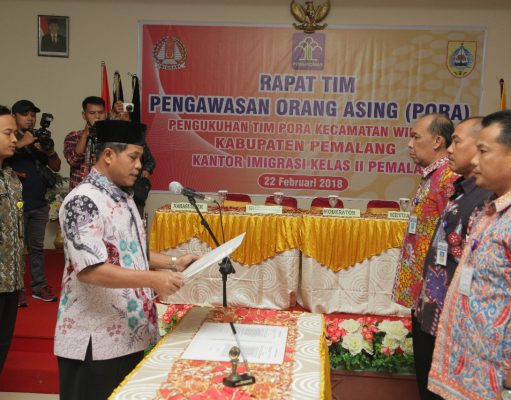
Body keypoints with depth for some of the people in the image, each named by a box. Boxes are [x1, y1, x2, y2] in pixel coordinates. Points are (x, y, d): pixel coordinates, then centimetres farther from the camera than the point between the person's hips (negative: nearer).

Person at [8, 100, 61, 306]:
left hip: (39, 203, 4)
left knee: (37, 246, 10)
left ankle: (39, 286, 17)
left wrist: (50, 153, -11)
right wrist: (21, 143, -24)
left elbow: (56, 167, 9)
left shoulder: (41, 139, 11)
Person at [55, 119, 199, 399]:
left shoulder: (122, 197, 11)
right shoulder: (83, 201, -18)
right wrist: (152, 279, -29)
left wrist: (173, 262, 8)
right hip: (96, 340, -9)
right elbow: (89, 270, -26)